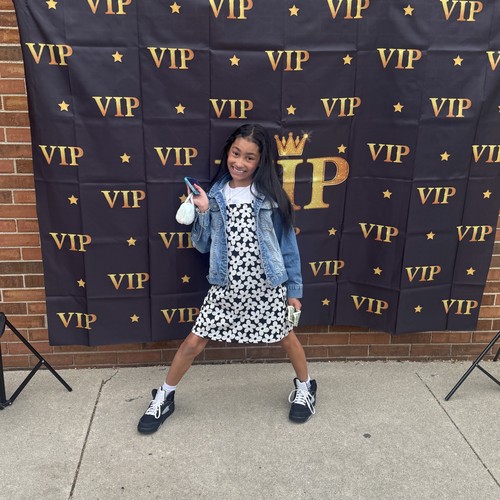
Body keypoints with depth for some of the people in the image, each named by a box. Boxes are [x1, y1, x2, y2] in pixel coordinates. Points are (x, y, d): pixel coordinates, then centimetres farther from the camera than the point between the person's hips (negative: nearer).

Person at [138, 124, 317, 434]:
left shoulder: (270, 196, -6)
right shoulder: (215, 195, -1)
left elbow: (287, 243, -1)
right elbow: (202, 245, 2)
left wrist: (293, 288, 0)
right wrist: (203, 213, -14)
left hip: (267, 284, -1)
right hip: (226, 286, 1)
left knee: (287, 337, 16)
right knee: (194, 342, 5)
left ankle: (305, 388, 44)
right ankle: (164, 397, 27)